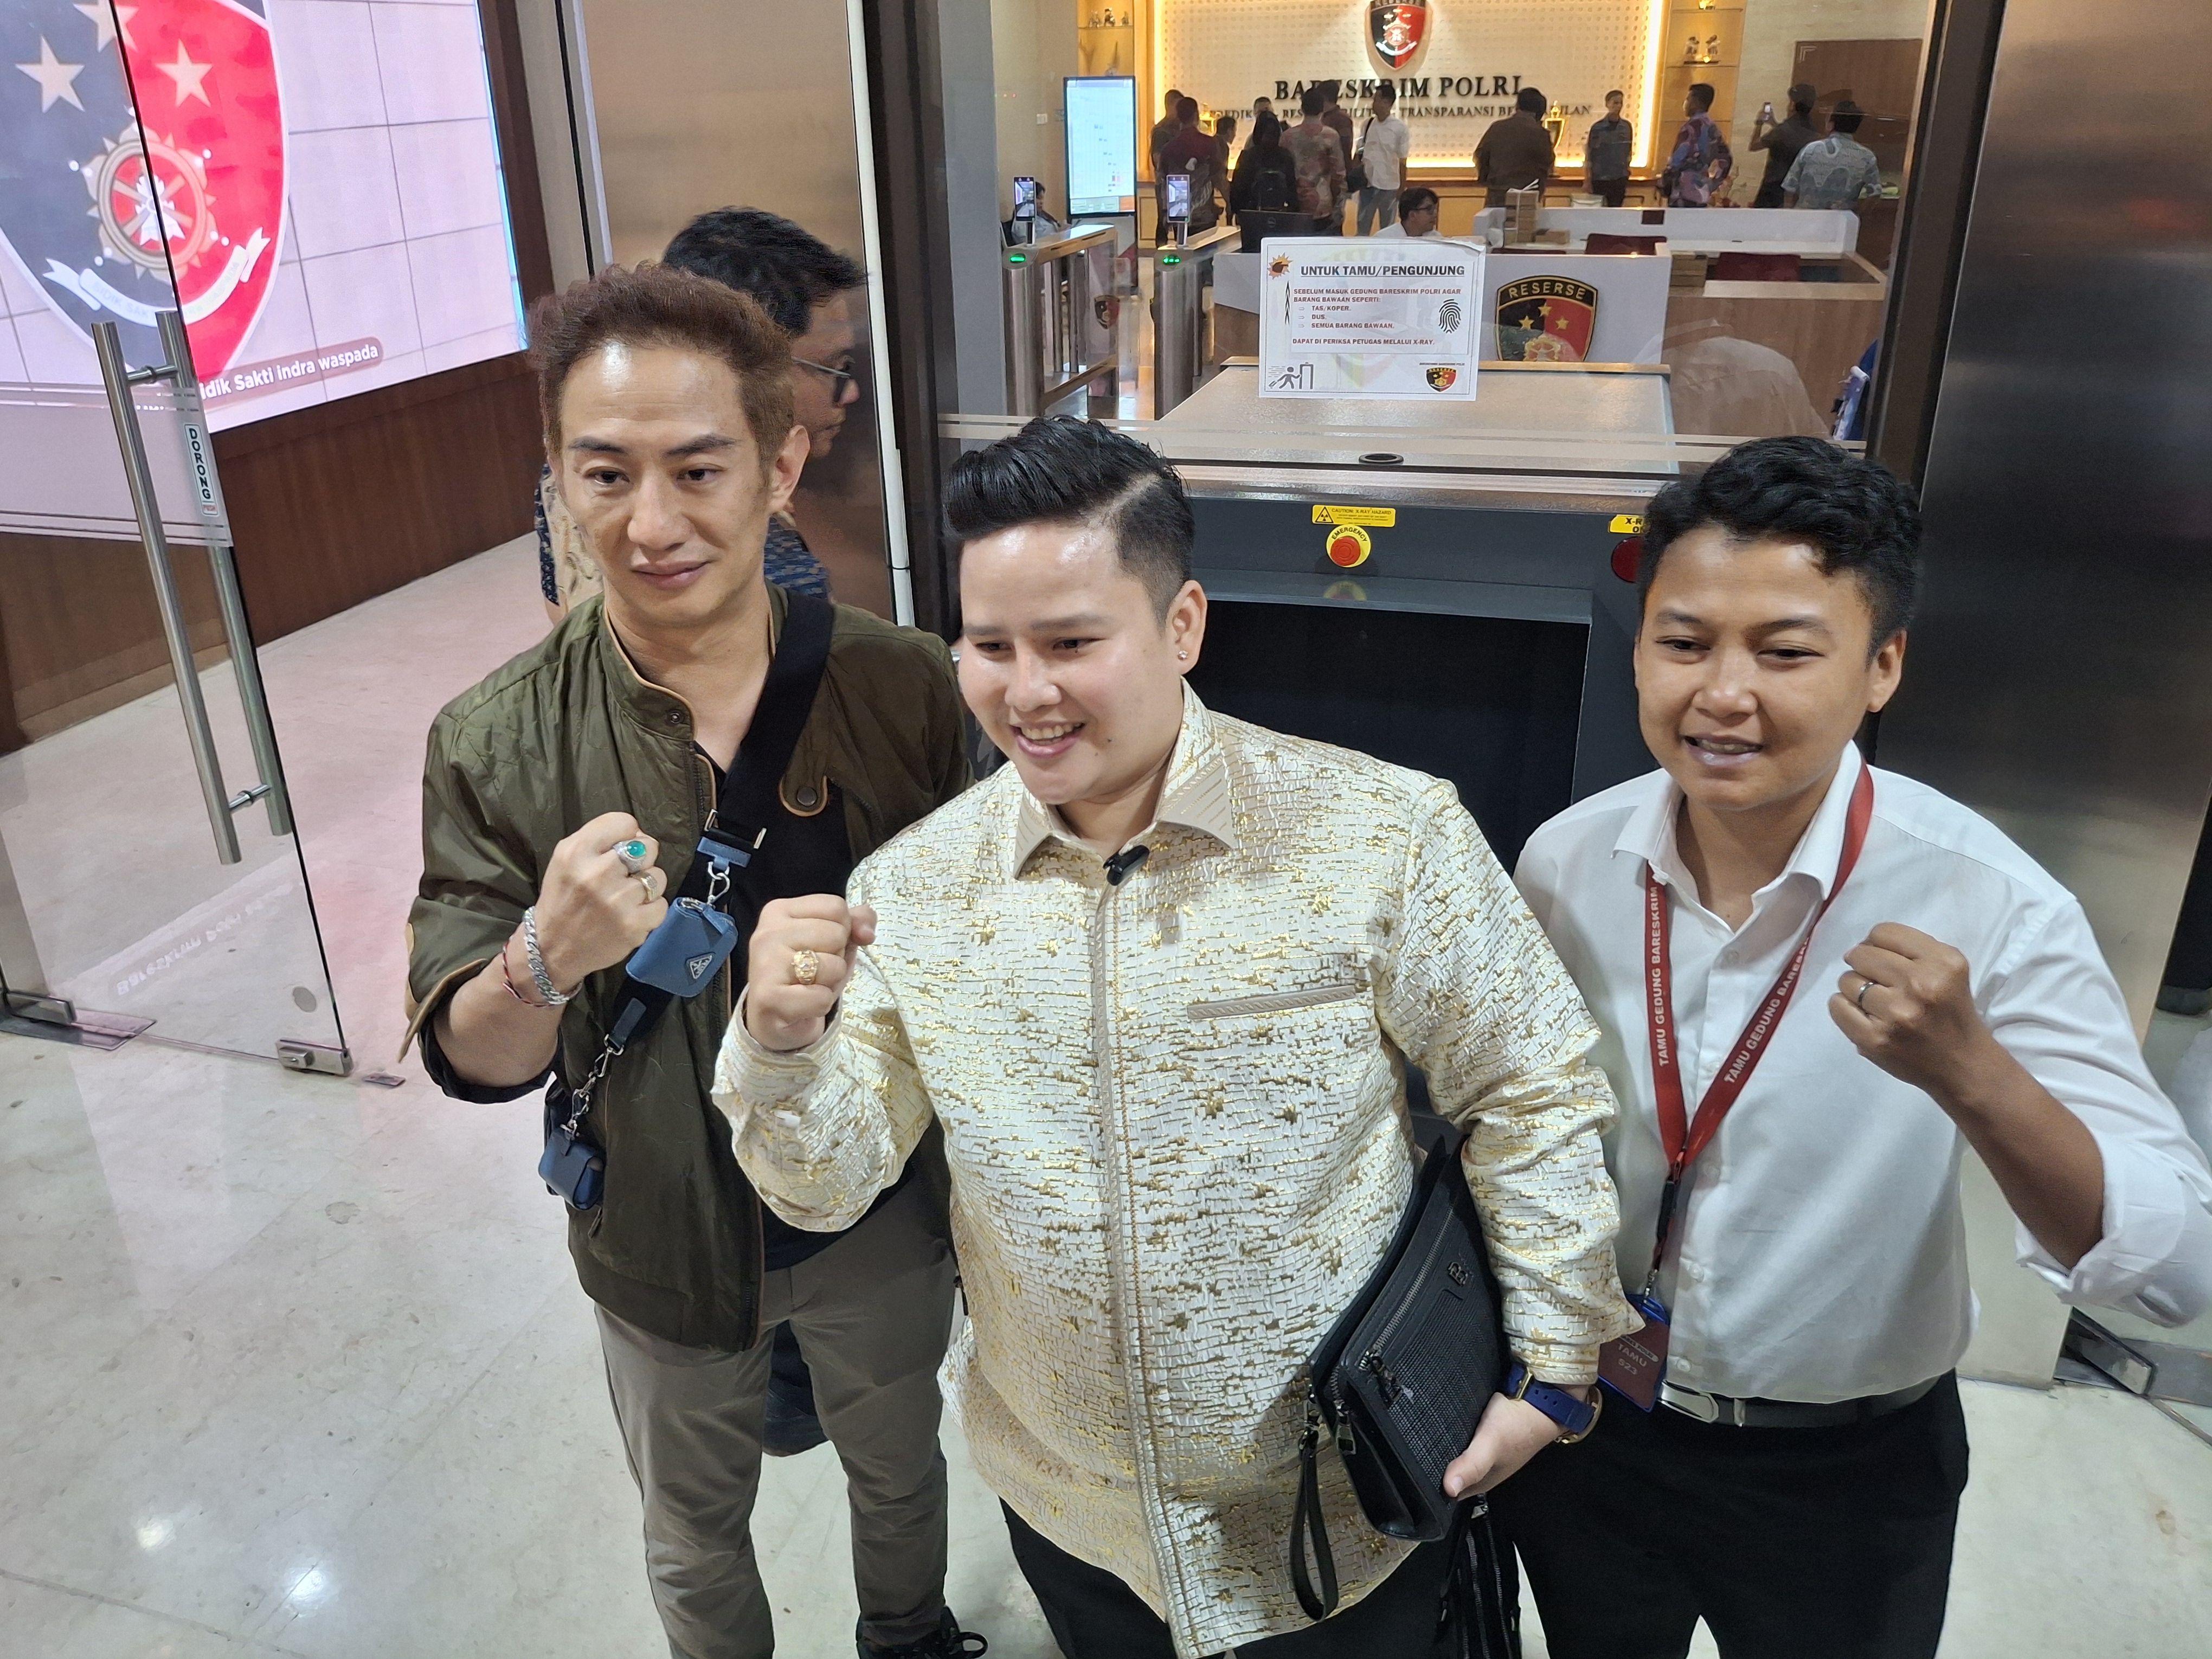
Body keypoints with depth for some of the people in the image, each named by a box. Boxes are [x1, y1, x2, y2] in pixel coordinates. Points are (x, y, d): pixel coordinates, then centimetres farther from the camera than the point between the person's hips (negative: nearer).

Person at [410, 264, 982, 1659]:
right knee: (696, 1542, 26)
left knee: (900, 1475, 29)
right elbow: (470, 1061, -15)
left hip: (882, 1213, 1)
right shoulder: (497, 747, -18)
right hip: (665, 1236, 0)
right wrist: (547, 960, -35)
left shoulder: (904, 686, -17)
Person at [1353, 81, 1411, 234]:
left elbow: (1402, 162, -3)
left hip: (1389, 185, -3)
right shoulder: (1368, 124, 3)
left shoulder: (1399, 128, -7)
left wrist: (1403, 188, -2)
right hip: (1367, 183, 3)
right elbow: (1358, 154, 9)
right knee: (1363, 227, 8)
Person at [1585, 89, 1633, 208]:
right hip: (1599, 179, -2)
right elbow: (1589, 155, -1)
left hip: (1620, 179, 3)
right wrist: (1588, 183, -5)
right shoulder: (1597, 127, -4)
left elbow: (1629, 154, 14)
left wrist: (1627, 184, 13)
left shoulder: (1627, 127, 6)